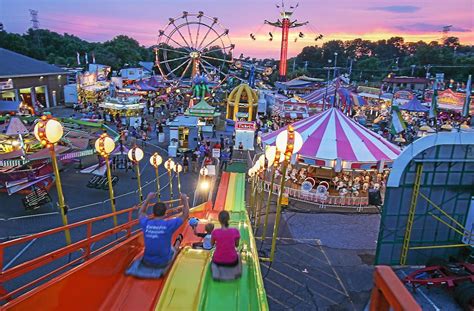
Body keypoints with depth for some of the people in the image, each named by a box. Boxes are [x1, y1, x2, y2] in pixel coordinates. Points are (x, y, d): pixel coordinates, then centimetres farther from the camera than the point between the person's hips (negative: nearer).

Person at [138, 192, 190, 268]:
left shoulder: (146, 223, -14)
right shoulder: (169, 224, -23)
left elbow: (141, 213, 11)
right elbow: (185, 215, -7)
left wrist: (148, 199, 17)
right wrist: (185, 200, 5)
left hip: (147, 262, 3)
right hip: (163, 263, -2)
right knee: (173, 249, 30)